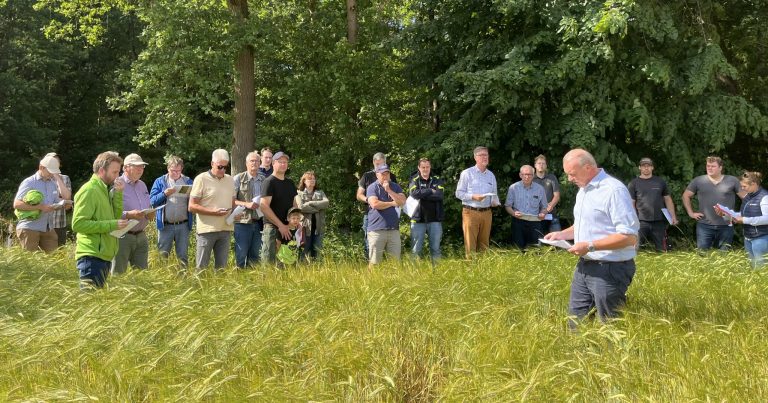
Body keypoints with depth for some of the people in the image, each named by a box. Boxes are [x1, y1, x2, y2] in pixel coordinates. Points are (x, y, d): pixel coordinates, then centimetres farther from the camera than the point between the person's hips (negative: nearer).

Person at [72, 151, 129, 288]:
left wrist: (118, 193, 1)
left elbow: (116, 215, 12)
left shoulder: (104, 189, 16)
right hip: (92, 256, -9)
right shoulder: (89, 190, -12)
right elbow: (78, 224, -20)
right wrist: (111, 225, -21)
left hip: (104, 255, 9)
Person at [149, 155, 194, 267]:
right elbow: (152, 201, -2)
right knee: (162, 255, 3)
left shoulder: (188, 181, 9)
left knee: (183, 256, 6)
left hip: (183, 225, 1)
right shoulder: (160, 181, 6)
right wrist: (164, 194, -18)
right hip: (165, 225, -1)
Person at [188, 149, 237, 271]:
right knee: (201, 267, -1)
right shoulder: (201, 179, -5)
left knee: (221, 266, 11)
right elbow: (192, 206, -8)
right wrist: (213, 212, -18)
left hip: (226, 228, 5)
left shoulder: (229, 179, 14)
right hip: (207, 230, -5)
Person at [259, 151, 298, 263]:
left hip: (288, 228, 7)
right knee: (269, 262, -8)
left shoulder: (290, 183, 16)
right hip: (273, 228, -7)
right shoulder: (269, 182, -6)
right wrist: (280, 225, -17)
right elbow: (264, 206, -15)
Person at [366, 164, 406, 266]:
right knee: (374, 261, -3)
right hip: (377, 230, -3)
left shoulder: (395, 187, 13)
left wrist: (389, 190, -8)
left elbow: (402, 201, -2)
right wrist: (392, 203, -3)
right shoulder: (372, 188, 1)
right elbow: (375, 204, -15)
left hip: (393, 229, 4)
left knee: (396, 260, 3)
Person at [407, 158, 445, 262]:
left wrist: (422, 195, -9)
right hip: (418, 219, -1)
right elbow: (414, 194, -14)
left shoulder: (437, 180, 9)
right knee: (416, 250, 0)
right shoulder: (414, 181, 6)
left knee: (436, 249, 6)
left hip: (435, 219, 1)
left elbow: (439, 195, -9)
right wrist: (430, 191, -9)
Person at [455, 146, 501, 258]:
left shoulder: (491, 175, 15)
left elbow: (495, 194, 19)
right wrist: (473, 197, -17)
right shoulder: (467, 173, 0)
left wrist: (495, 202, -3)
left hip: (486, 213, 5)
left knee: (484, 243, 8)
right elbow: (459, 193, -3)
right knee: (470, 244, -6)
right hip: (470, 212, -4)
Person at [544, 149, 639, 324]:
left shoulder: (614, 190, -18)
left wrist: (590, 246, -23)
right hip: (584, 266, 9)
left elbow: (630, 236, -23)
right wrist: (561, 234, 11)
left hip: (610, 270, -9)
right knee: (576, 322, 12)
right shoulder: (583, 190, 13)